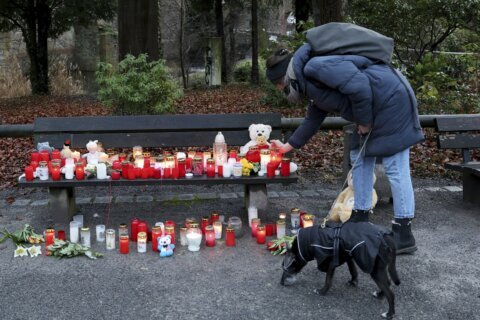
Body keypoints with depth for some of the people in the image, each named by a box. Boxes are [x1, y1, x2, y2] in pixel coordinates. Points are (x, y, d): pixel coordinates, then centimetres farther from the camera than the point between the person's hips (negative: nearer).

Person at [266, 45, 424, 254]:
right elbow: (313, 119, 27)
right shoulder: (311, 84, 16)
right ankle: (360, 219, 22)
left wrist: (364, 122, -13)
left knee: (395, 168, -9)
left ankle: (404, 236, -4)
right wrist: (289, 146, 31)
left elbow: (358, 87, -26)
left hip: (392, 98, -11)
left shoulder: (314, 68, -18)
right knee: (360, 158, 15)